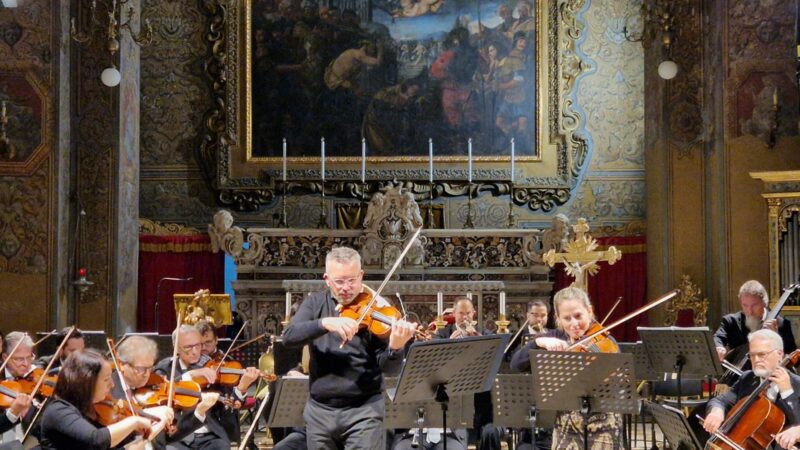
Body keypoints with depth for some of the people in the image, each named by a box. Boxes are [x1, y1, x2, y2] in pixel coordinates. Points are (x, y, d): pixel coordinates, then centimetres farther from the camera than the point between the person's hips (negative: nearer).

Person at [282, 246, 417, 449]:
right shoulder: (315, 303, 7)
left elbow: (388, 367, -10)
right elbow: (289, 336, -10)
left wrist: (396, 347, -32)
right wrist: (325, 323, -26)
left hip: (364, 409, -3)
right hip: (319, 410, 3)